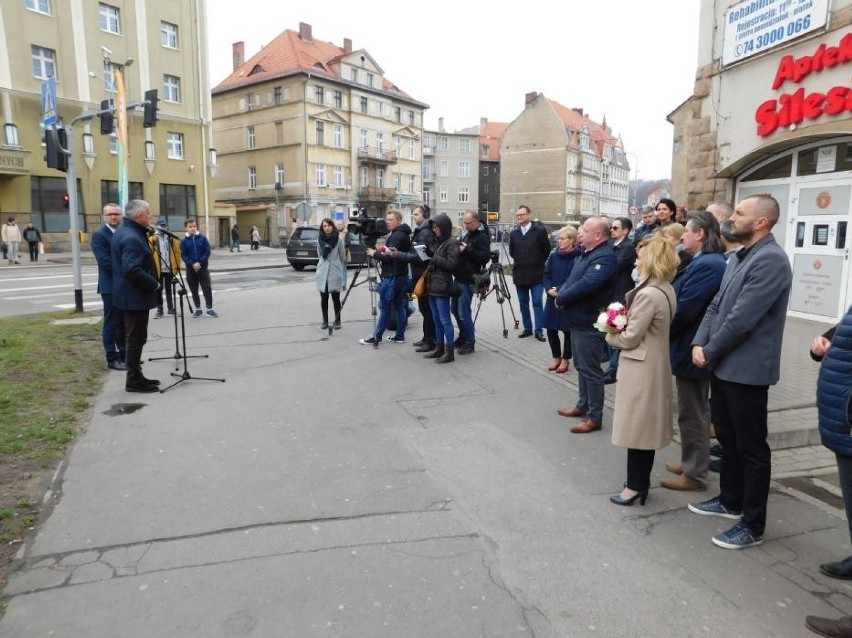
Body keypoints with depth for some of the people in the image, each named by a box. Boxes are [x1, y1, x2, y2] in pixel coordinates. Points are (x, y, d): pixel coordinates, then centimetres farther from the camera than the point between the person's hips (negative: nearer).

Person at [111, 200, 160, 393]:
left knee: (134, 338, 16)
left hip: (129, 294, 11)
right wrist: (154, 284, -18)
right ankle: (134, 380, 6)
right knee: (136, 339, -2)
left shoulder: (123, 232, 13)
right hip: (135, 296, -11)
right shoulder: (132, 238, -21)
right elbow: (133, 270, -29)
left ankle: (136, 376, 25)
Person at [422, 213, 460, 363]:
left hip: (442, 286, -8)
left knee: (445, 320, -6)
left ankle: (450, 352, 0)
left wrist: (433, 258, -14)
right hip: (432, 285, 8)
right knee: (437, 320, 14)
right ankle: (439, 349, 22)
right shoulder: (437, 242, 15)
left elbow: (451, 264, -16)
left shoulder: (452, 243, -8)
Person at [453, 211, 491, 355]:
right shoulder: (466, 233, 14)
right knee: (455, 309, 16)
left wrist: (467, 250, -24)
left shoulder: (482, 236, -11)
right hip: (459, 277, 9)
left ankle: (470, 342, 5)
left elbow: (485, 257, -21)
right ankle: (463, 337, 30)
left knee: (463, 312, -8)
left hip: (468, 279, -9)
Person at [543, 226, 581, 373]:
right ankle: (556, 357, 29)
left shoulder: (579, 256, -12)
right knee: (551, 329, 10)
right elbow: (546, 275, 10)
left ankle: (565, 359, 24)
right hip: (552, 299, 5)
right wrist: (549, 289, -8)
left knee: (567, 330, 7)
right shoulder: (554, 256, 4)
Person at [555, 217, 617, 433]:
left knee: (591, 370, -1)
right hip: (578, 320, 10)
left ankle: (595, 417, 9)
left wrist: (561, 298, -17)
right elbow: (571, 279, 16)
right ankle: (583, 405, 35)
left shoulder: (605, 257, -20)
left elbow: (585, 285, -30)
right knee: (581, 367, 20)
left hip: (590, 323, -10)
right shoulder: (587, 254, 13)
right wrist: (562, 294, -4)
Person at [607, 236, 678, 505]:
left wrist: (610, 334, -1)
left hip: (641, 368, -10)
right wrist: (623, 325, 4)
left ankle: (635, 485, 12)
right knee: (647, 427, 17)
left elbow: (630, 338, -19)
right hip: (655, 365, 10)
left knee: (635, 427, 2)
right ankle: (641, 481, 28)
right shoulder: (666, 290, 7)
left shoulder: (648, 294, -23)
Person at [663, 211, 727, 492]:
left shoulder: (707, 264, -23)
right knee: (695, 411, 20)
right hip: (695, 346, 10)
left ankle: (695, 474, 15)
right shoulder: (708, 261, 10)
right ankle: (692, 463, 35)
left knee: (692, 414, 2)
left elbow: (684, 310, -25)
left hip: (691, 349, -10)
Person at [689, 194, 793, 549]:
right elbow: (716, 305, 12)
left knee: (751, 447, 3)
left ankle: (753, 525, 16)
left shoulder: (770, 260, -18)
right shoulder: (738, 257, 13)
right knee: (727, 437, 20)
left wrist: (710, 352, -12)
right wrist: (700, 343, -1)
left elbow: (741, 319, -23)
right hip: (724, 365, 9)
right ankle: (730, 500, 37)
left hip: (746, 369, -9)